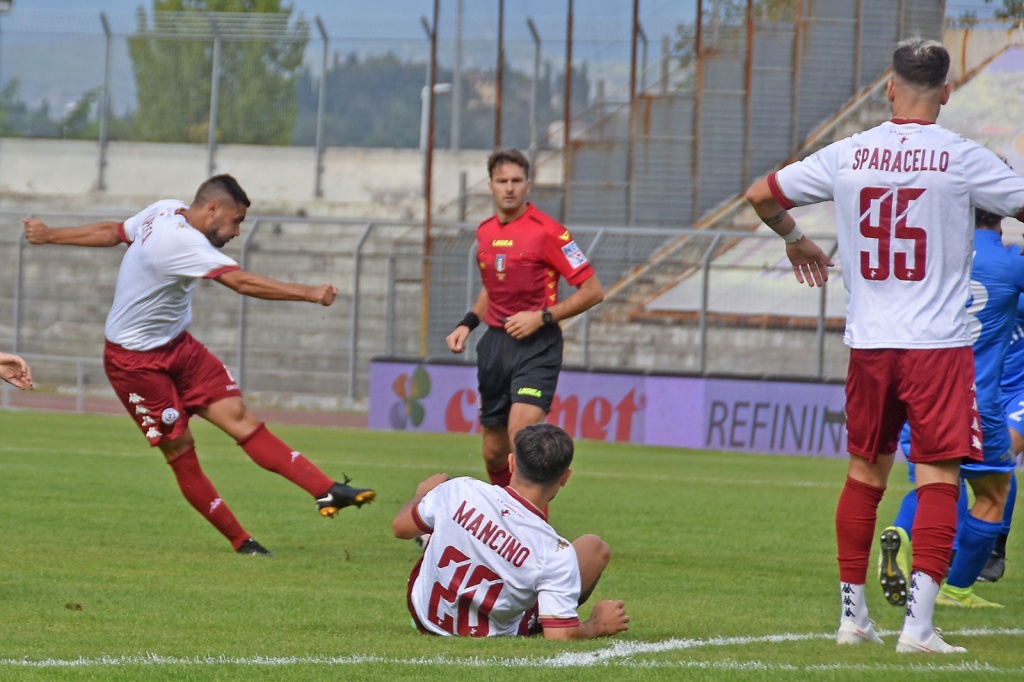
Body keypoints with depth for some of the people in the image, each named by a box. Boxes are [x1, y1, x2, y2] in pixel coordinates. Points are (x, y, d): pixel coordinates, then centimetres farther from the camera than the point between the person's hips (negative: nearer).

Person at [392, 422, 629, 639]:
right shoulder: (556, 554, -31)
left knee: (437, 481, 20)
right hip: (495, 636, -3)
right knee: (595, 548, 7)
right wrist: (597, 626, -6)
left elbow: (400, 527, -5)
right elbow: (560, 637, -29)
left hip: (425, 615, 3)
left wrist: (421, 496, 18)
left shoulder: (461, 491, -24)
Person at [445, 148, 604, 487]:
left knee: (521, 431, -24)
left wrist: (543, 317, -16)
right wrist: (467, 324, 13)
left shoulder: (547, 231, -10)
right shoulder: (485, 231, 10)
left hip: (536, 345, -6)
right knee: (494, 453, 8)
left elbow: (593, 291, -9)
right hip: (495, 343, 6)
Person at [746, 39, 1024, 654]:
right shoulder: (963, 159, -8)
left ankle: (853, 614, 20)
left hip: (869, 344, 4)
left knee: (865, 472, 15)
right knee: (939, 478, -2)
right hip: (940, 346, -4)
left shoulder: (848, 156, 2)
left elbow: (762, 195, 12)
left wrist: (795, 239, 32)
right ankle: (918, 622, -12)